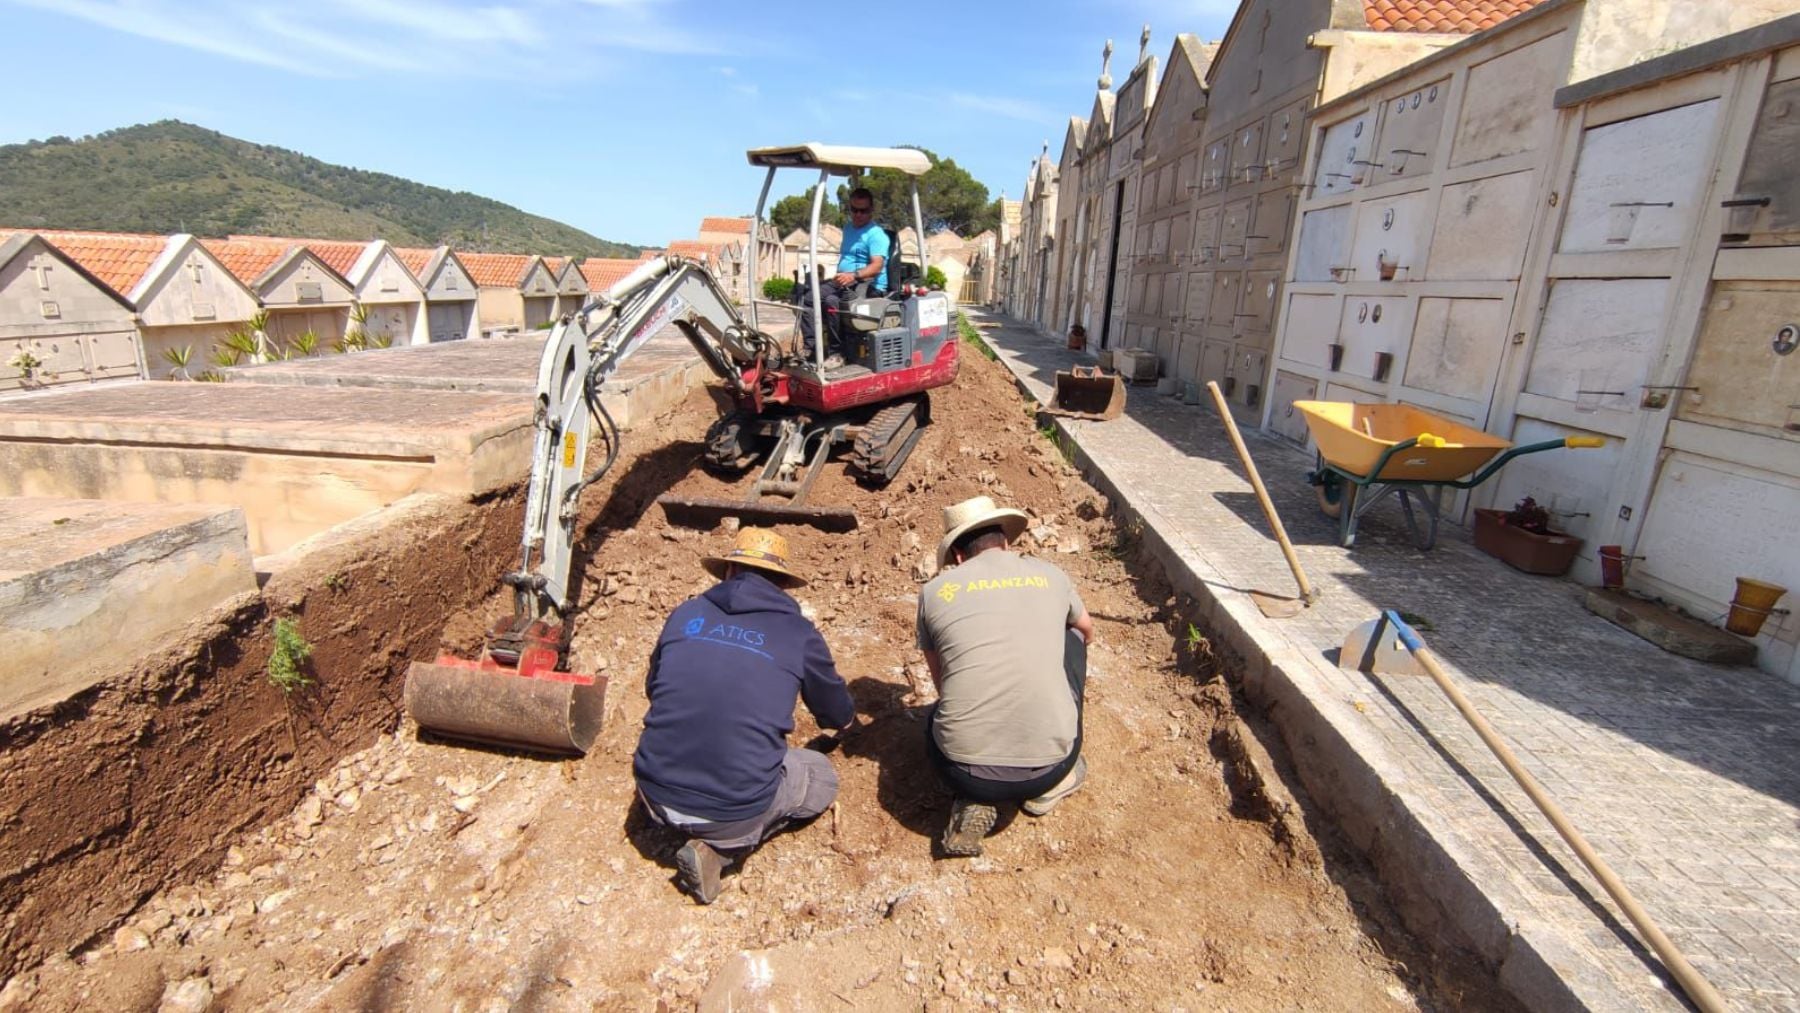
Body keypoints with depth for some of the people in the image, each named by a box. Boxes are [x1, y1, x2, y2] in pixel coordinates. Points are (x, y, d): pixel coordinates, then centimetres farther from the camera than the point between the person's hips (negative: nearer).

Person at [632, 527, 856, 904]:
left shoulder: (686, 614, 2)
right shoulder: (799, 635, -4)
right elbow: (839, 716, 13)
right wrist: (846, 720, 38)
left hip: (656, 796, 6)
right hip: (735, 811, -6)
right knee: (822, 776, 22)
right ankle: (719, 849, 4)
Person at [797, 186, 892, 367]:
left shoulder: (876, 234, -8)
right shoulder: (848, 228, 19)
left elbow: (877, 265, -22)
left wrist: (854, 275, -38)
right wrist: (839, 276, 20)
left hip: (868, 285, -9)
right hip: (843, 282, 9)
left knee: (831, 301, -35)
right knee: (806, 296, -7)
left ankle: (836, 354, -28)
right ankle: (811, 348, -13)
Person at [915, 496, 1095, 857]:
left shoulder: (934, 591, 5)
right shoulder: (1049, 575, 8)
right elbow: (1088, 631, 31)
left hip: (963, 770, 0)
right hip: (1048, 766, 1)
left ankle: (974, 800, 9)